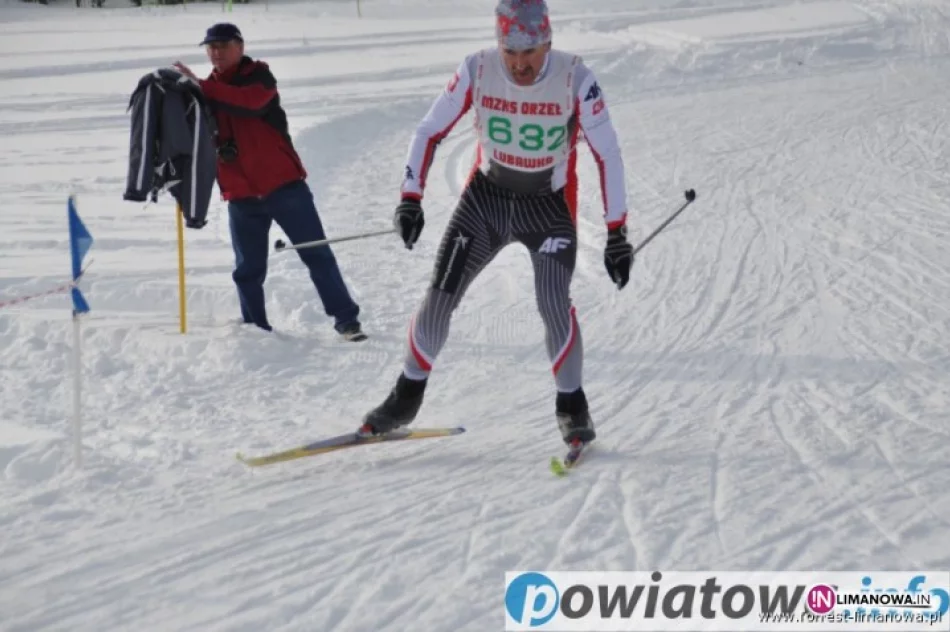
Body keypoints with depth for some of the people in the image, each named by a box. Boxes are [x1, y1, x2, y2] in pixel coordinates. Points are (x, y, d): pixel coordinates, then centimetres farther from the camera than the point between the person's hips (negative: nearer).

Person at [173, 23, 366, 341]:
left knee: (316, 253, -4)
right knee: (248, 270, 6)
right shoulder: (207, 91, 13)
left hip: (282, 182, -4)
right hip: (241, 194, 4)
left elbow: (250, 102, -24)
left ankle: (345, 318, 1)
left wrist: (201, 86, -28)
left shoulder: (259, 76, -2)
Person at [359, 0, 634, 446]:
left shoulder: (575, 79, -22)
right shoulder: (476, 71, -17)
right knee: (439, 297, -2)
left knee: (554, 304, -19)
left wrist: (617, 233, -18)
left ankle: (572, 407, 4)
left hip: (550, 205, -2)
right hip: (486, 196, 2)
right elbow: (429, 132, -6)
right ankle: (406, 399, 18)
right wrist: (410, 199, -14)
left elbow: (607, 154, -17)